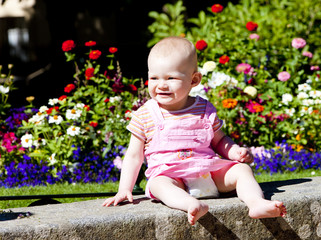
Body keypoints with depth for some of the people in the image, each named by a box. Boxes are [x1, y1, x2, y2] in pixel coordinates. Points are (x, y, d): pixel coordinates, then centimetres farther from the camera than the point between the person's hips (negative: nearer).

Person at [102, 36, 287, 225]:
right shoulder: (144, 116, 4)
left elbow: (220, 140, 20)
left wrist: (236, 152, -2)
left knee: (242, 169, -15)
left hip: (211, 173, 3)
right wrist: (124, 190, -3)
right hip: (170, 175, -3)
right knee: (159, 184, -35)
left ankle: (256, 203, -35)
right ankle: (194, 206, -59)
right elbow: (134, 155, 7)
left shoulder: (205, 110, 8)